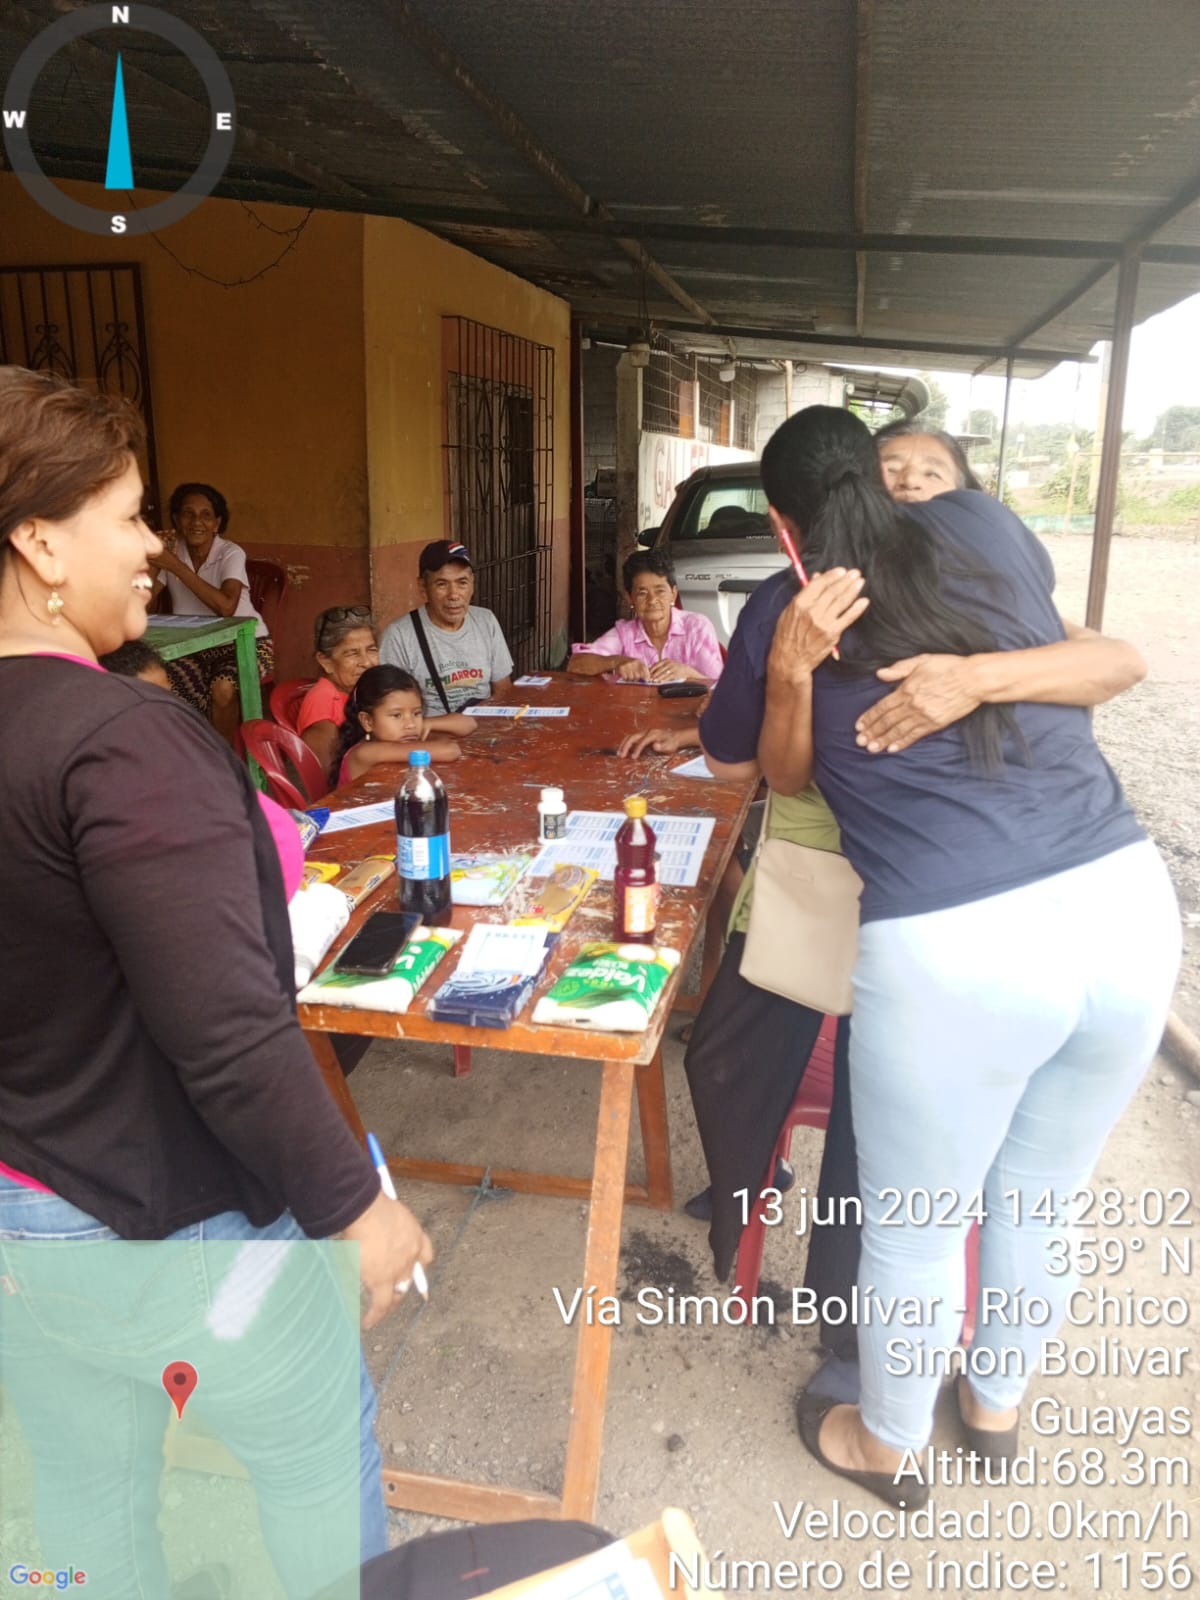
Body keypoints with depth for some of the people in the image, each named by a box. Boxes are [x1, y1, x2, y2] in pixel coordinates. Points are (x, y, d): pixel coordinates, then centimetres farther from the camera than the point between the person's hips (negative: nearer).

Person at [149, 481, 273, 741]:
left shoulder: (231, 553, -14)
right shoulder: (172, 553, -1)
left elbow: (226, 607, -32)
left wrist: (177, 567, -30)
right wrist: (155, 561, -21)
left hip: (244, 642, -4)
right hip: (194, 646, 4)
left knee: (222, 689, -33)